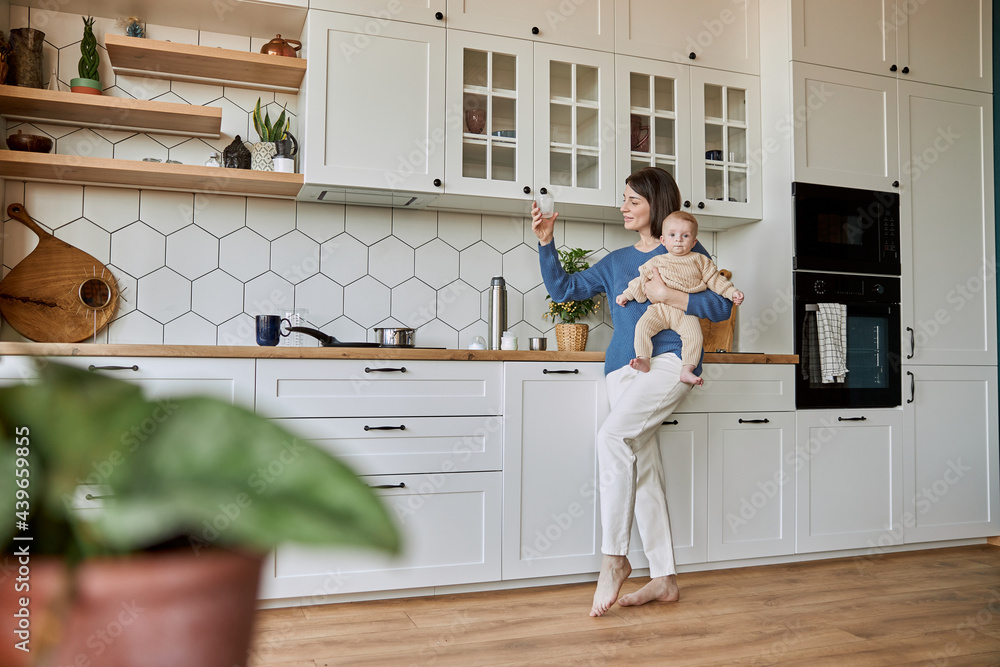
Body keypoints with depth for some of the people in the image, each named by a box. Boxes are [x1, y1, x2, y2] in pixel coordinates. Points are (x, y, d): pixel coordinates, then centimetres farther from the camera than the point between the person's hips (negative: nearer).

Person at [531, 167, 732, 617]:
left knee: (612, 436, -25)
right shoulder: (616, 261, 21)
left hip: (669, 360, -6)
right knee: (641, 467, 2)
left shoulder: (686, 252, 6)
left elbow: (722, 306, 0)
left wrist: (669, 296, -11)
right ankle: (663, 579, 10)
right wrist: (545, 242, 10)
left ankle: (613, 558, -16)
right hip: (624, 368, 6)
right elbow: (563, 288, 21)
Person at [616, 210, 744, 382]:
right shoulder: (657, 262, 13)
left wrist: (732, 292, 5)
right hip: (660, 308, 1)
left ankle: (687, 370, -20)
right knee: (642, 325, -24)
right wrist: (627, 295, 14)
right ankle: (643, 361, -22)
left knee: (694, 335, -24)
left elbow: (715, 279, 14)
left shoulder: (699, 260, 12)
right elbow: (641, 280, 19)